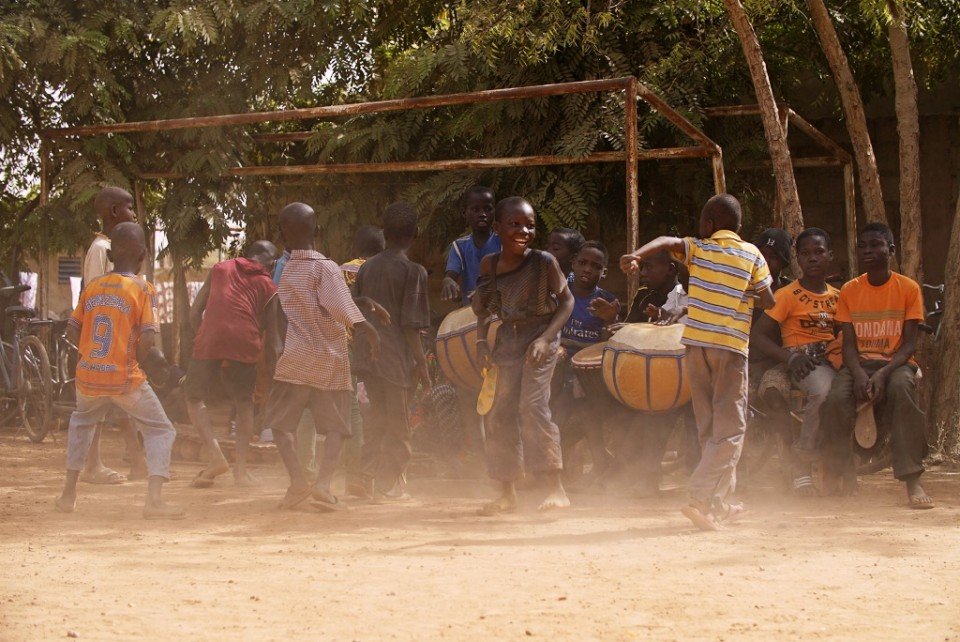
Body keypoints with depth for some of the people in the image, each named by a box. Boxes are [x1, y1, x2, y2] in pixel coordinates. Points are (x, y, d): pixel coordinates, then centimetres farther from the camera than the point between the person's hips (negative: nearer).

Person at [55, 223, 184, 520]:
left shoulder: (92, 287, 6)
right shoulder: (142, 289, -7)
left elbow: (72, 329, 9)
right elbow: (147, 338, -14)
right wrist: (141, 358, 6)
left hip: (88, 375, 5)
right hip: (124, 378, -5)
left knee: (82, 421, 32)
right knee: (161, 430, 7)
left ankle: (68, 493, 28)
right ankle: (154, 499, -11)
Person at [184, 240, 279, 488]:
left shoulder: (219, 269, 21)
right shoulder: (269, 287, 16)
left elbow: (194, 313, 18)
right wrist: (270, 363, 24)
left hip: (209, 341, 0)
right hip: (244, 344, 0)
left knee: (194, 398, 13)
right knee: (244, 404, 18)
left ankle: (214, 454, -7)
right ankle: (241, 467, 6)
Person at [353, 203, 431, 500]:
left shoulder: (366, 268, 8)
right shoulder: (413, 271, -10)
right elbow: (410, 324, -14)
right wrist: (421, 363, -8)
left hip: (368, 355, 6)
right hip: (398, 359, -6)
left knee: (377, 418, 17)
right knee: (398, 425, 5)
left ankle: (370, 478, 16)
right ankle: (390, 485, 8)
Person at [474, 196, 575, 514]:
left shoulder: (543, 262, -12)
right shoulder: (489, 265, 0)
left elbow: (567, 300, -6)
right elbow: (483, 307, 14)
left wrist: (545, 338, -17)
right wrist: (481, 338, -1)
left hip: (539, 339, -5)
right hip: (508, 342, 5)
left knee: (533, 406, -19)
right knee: (501, 414, 7)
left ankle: (556, 488, -17)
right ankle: (507, 492, 20)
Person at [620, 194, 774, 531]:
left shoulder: (698, 249, 4)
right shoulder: (752, 255, 2)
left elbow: (667, 241, -15)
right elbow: (769, 302, 5)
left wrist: (637, 254, -30)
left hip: (696, 343, 3)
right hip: (732, 345, -3)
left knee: (708, 425, 15)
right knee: (730, 428, -1)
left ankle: (719, 502, 20)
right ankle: (702, 499, -17)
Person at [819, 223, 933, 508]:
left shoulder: (909, 288, -1)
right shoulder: (849, 291, 6)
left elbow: (910, 343, -5)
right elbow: (849, 343, 1)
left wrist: (884, 373, -23)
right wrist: (858, 375, -21)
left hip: (897, 363, -2)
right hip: (859, 364, 2)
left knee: (901, 387, -38)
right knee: (835, 400, -31)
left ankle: (912, 481, -38)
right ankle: (842, 476, -10)